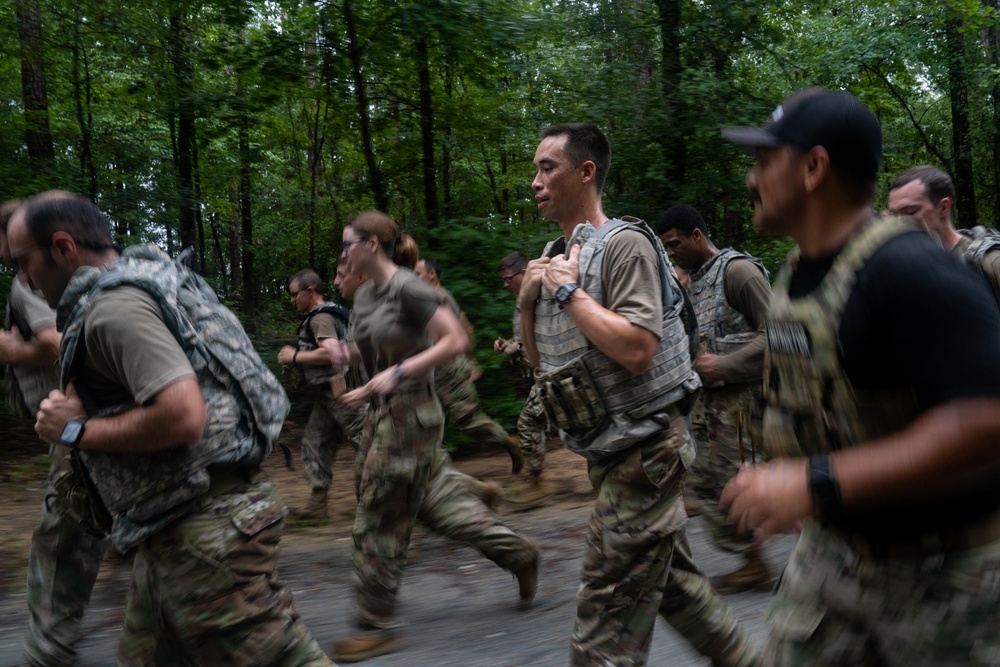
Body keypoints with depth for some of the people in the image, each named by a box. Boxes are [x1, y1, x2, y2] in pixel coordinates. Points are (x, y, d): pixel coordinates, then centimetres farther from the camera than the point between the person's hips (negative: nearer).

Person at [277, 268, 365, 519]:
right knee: (314, 443, 10)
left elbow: (330, 352, -26)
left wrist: (295, 356, -15)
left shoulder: (321, 317, -14)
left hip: (337, 390, -11)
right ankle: (317, 503, 13)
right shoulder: (326, 314, 19)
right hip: (327, 395, 11)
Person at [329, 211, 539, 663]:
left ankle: (378, 627, 12)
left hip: (410, 414, -9)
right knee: (435, 501, 16)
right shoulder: (363, 295, 9)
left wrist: (399, 372, -25)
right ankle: (516, 553, 31)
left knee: (379, 520, -2)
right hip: (382, 413, 9)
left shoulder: (407, 289, -17)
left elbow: (455, 341, -21)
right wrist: (346, 353, 1)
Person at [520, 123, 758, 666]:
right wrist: (528, 301, 0)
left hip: (643, 450, -9)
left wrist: (569, 291, -18)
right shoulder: (555, 258, 11)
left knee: (608, 614, -4)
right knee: (673, 583, 20)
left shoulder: (624, 244, -14)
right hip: (612, 454, 9)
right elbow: (540, 360, 16)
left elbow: (637, 349, -27)